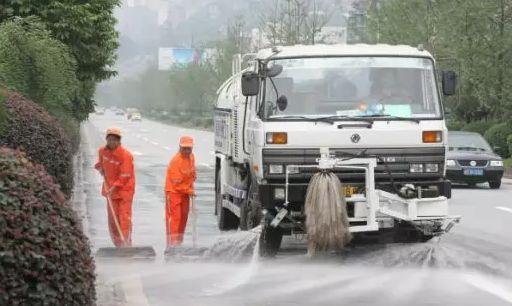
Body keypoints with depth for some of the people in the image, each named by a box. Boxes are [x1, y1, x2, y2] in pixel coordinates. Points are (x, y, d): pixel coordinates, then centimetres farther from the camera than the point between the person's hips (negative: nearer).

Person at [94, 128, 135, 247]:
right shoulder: (102, 151, 3)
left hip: (124, 189, -6)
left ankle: (126, 244, -10)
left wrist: (114, 187, -22)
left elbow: (125, 176, -18)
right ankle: (118, 244, 17)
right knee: (112, 218, 8)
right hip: (110, 189, 6)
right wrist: (100, 169, 8)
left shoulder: (125, 155, -17)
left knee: (124, 217, -10)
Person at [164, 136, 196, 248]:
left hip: (185, 191, 8)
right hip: (174, 191, -8)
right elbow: (176, 183, -22)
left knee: (183, 216, 13)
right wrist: (189, 191, -16)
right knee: (174, 217, -13)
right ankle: (172, 243, -14)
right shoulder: (175, 161, -24)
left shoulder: (191, 157, 1)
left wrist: (191, 187, 10)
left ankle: (179, 242, 23)